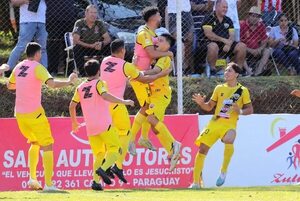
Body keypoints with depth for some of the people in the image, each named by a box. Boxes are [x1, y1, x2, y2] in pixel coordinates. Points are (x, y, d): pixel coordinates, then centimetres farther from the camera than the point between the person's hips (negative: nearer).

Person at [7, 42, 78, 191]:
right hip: (34, 113, -7)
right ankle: (48, 184, -10)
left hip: (19, 113, 7)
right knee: (47, 146, -1)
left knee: (35, 143, 26)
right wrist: (69, 81, -12)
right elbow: (52, 84, -24)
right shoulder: (37, 67, -10)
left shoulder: (19, 67, 10)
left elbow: (9, 85, 26)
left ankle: (32, 178, 15)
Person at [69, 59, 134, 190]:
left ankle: (96, 181, -4)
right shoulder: (99, 83, -3)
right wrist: (123, 102, -21)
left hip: (90, 128, 5)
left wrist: (74, 122, 29)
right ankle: (102, 169, -25)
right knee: (115, 150, 1)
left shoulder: (80, 87, 13)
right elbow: (105, 95, -22)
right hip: (104, 124, -5)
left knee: (99, 154, 14)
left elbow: (72, 105, 15)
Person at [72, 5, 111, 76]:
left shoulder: (100, 24, -1)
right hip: (84, 48, -3)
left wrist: (102, 43, -33)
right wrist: (91, 46, -32)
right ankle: (82, 74, -28)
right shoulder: (79, 23, -11)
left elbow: (108, 38, -8)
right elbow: (75, 40, -22)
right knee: (77, 48, -35)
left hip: (97, 48, 3)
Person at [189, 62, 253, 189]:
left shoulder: (243, 91, 1)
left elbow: (250, 110, 2)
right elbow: (209, 107, 17)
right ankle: (196, 182, 6)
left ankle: (224, 171, -17)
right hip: (214, 122, 4)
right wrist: (201, 103, -4)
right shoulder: (219, 88, 11)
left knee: (229, 140, -36)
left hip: (229, 125, -4)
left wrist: (240, 111, -18)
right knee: (202, 149, -3)